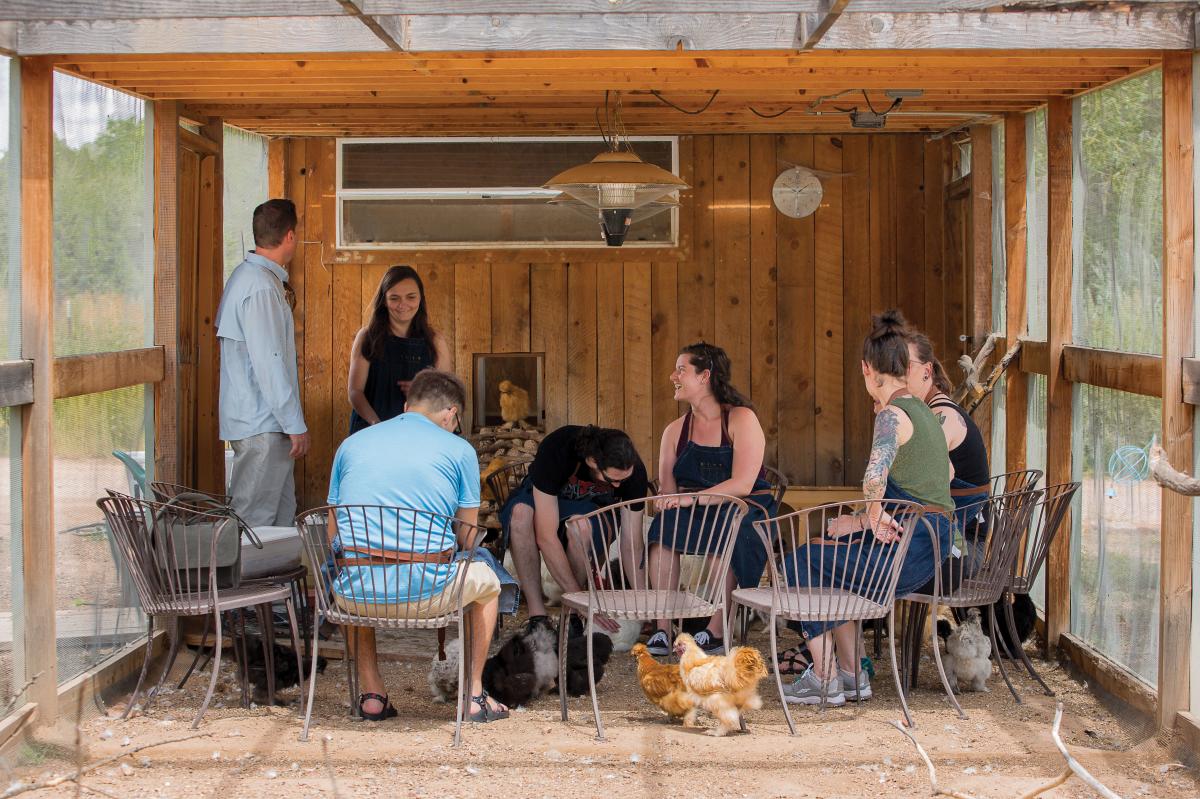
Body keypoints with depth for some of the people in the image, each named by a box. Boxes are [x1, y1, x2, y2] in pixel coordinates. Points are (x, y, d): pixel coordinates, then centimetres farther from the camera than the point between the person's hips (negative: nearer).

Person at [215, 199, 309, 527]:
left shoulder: (246, 276, 16)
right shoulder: (261, 286, -17)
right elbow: (269, 363, -21)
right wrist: (295, 425, -19)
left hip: (261, 423, 10)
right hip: (262, 426, -10)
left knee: (282, 514, 13)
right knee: (255, 521, -7)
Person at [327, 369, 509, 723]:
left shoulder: (351, 444, 15)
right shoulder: (459, 449, 6)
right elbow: (469, 537, 11)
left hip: (356, 595, 3)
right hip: (427, 594, -2)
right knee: (486, 579, 30)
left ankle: (371, 693, 31)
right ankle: (475, 694, 29)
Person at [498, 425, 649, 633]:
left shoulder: (633, 470, -27)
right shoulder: (554, 450, -36)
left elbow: (631, 545, -21)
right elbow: (546, 537, -38)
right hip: (542, 501, -1)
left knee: (579, 524, -38)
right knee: (521, 511, -39)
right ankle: (537, 615, -35)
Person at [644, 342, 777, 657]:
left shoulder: (741, 419, -6)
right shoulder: (675, 431, 10)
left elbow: (742, 484, -18)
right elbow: (667, 490, 3)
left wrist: (692, 499, -28)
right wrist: (668, 504, -22)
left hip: (746, 511, -4)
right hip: (699, 513, 4)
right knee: (662, 526, -29)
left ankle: (716, 632, -31)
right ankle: (662, 630, -31)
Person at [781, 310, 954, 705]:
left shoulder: (893, 415, -14)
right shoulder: (921, 411, 16)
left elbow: (874, 477, -33)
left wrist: (875, 519, -15)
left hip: (908, 547, -10)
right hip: (932, 540, 10)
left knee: (801, 566, 5)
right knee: (833, 565, 28)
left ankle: (824, 679, 9)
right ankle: (851, 675, 25)